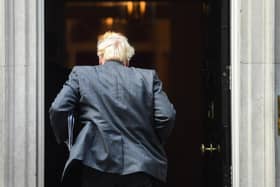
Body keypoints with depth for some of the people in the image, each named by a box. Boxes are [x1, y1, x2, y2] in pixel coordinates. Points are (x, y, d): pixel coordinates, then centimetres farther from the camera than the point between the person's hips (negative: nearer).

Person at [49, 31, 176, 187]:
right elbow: (167, 116, 1)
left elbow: (58, 109, -2)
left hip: (97, 163, -1)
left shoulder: (81, 74, 8)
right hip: (140, 166, 1)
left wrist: (64, 138, 16)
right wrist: (154, 145, 17)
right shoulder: (149, 77, 10)